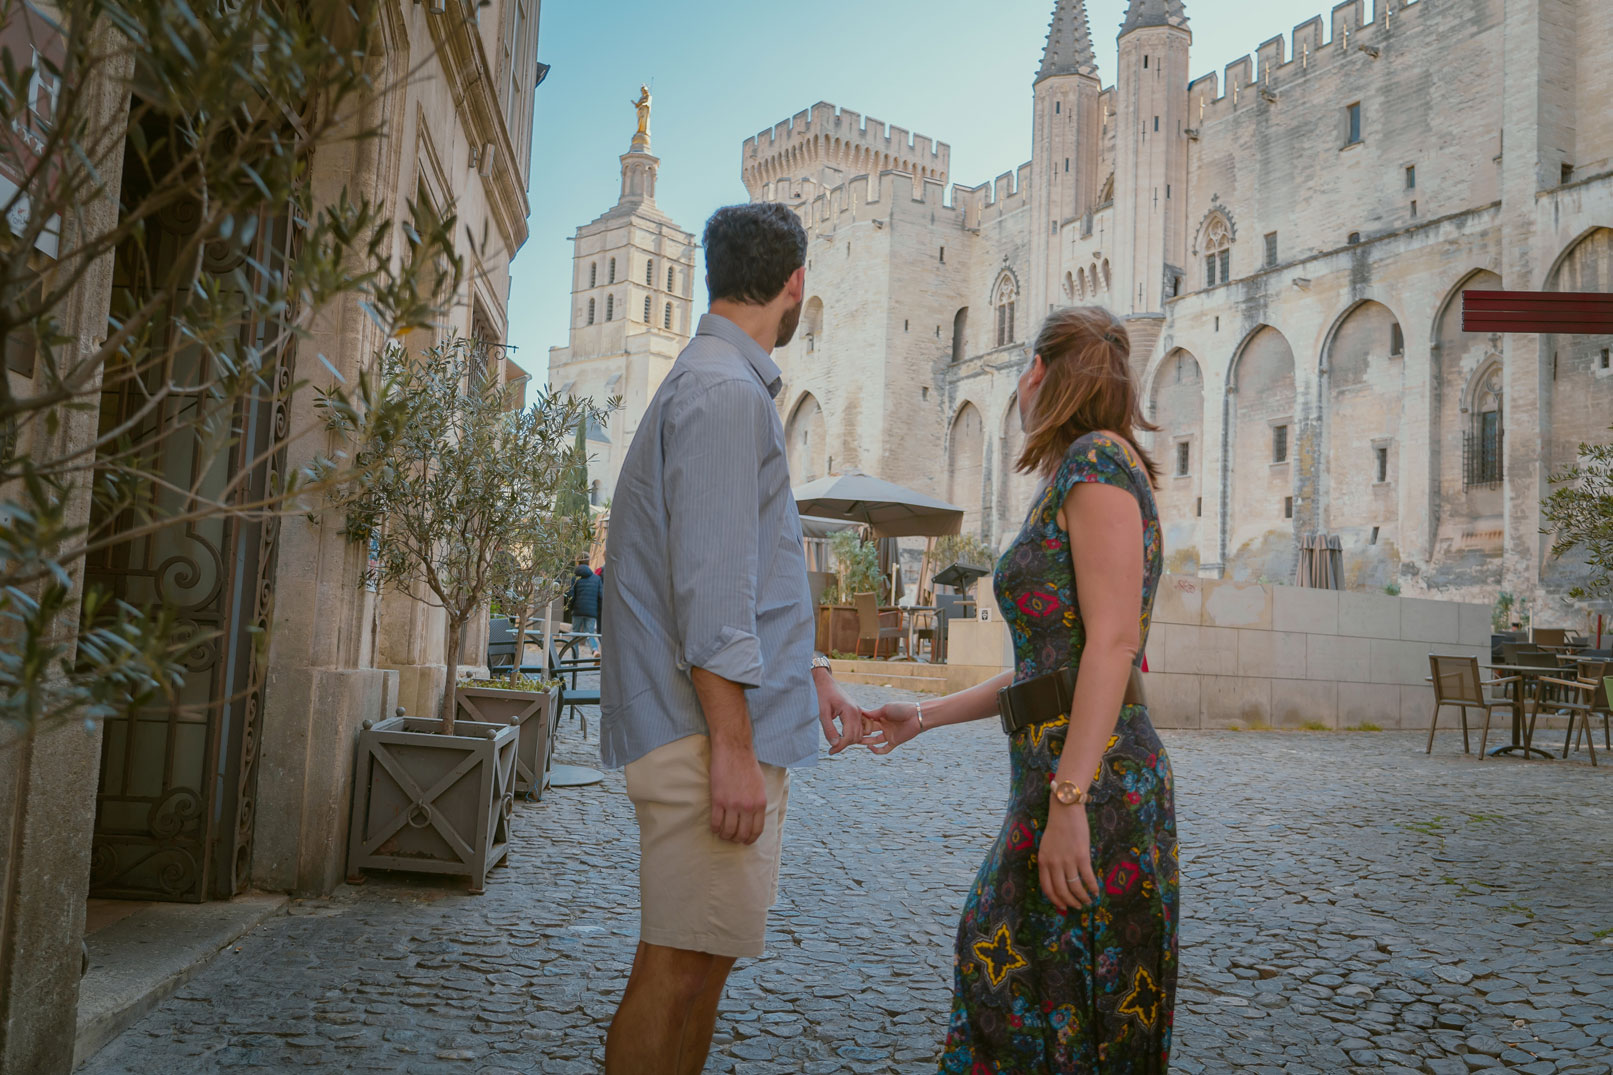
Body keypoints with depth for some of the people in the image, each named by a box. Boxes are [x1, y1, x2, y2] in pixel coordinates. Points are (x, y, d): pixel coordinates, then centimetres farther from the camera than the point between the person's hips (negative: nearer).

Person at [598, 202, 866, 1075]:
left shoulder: (726, 384, 20)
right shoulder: (726, 389, -13)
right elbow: (709, 585, -20)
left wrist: (812, 677, 24)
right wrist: (733, 746, -20)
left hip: (722, 734, 10)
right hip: (710, 736, -10)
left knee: (697, 960, 16)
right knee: (682, 965, -3)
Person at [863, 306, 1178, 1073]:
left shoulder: (1097, 459, -8)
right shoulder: (1068, 490, 20)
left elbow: (1115, 640, -18)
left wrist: (1069, 800, -22)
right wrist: (926, 717, 25)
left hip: (1094, 781, -9)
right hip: (1060, 776, 9)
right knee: (1007, 983, 16)